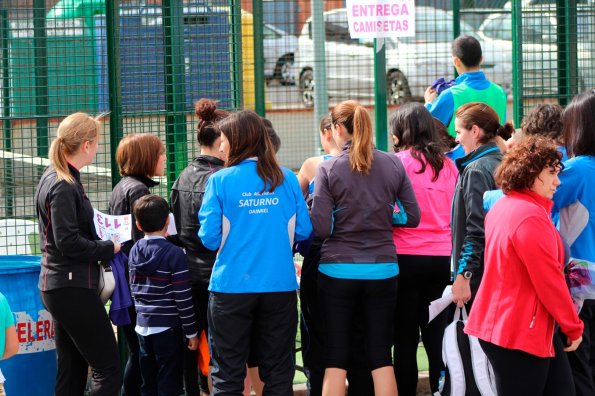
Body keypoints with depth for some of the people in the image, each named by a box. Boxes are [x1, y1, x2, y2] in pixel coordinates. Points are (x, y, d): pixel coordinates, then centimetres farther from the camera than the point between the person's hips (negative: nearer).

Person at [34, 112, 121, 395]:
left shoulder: (54, 178, 13)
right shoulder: (63, 186, -16)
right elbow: (69, 242, -21)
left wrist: (102, 241, 11)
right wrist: (109, 249, -10)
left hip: (62, 287, 10)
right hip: (72, 287, -10)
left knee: (72, 370, 12)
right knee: (108, 367, -8)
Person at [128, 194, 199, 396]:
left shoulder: (134, 252, 6)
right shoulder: (174, 254, -12)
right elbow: (183, 298, -12)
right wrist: (191, 332, -6)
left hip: (142, 326, 6)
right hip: (167, 327, -6)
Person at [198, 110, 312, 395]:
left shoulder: (220, 181, -6)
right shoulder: (286, 179, 1)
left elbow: (210, 238, -8)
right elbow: (303, 231, 3)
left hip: (232, 287, -2)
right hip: (280, 286, 2)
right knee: (278, 373, 9)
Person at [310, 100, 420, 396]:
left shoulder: (328, 169, -9)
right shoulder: (393, 165, 0)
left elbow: (320, 228, -12)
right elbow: (412, 217, 4)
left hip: (338, 269, -2)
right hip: (382, 270, 3)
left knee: (336, 358, 4)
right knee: (381, 356, 8)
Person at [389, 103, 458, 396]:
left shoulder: (399, 162, -8)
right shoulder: (447, 164, 6)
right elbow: (456, 213, 12)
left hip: (407, 257, -4)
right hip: (442, 257, 4)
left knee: (405, 337, 4)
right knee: (436, 335, 9)